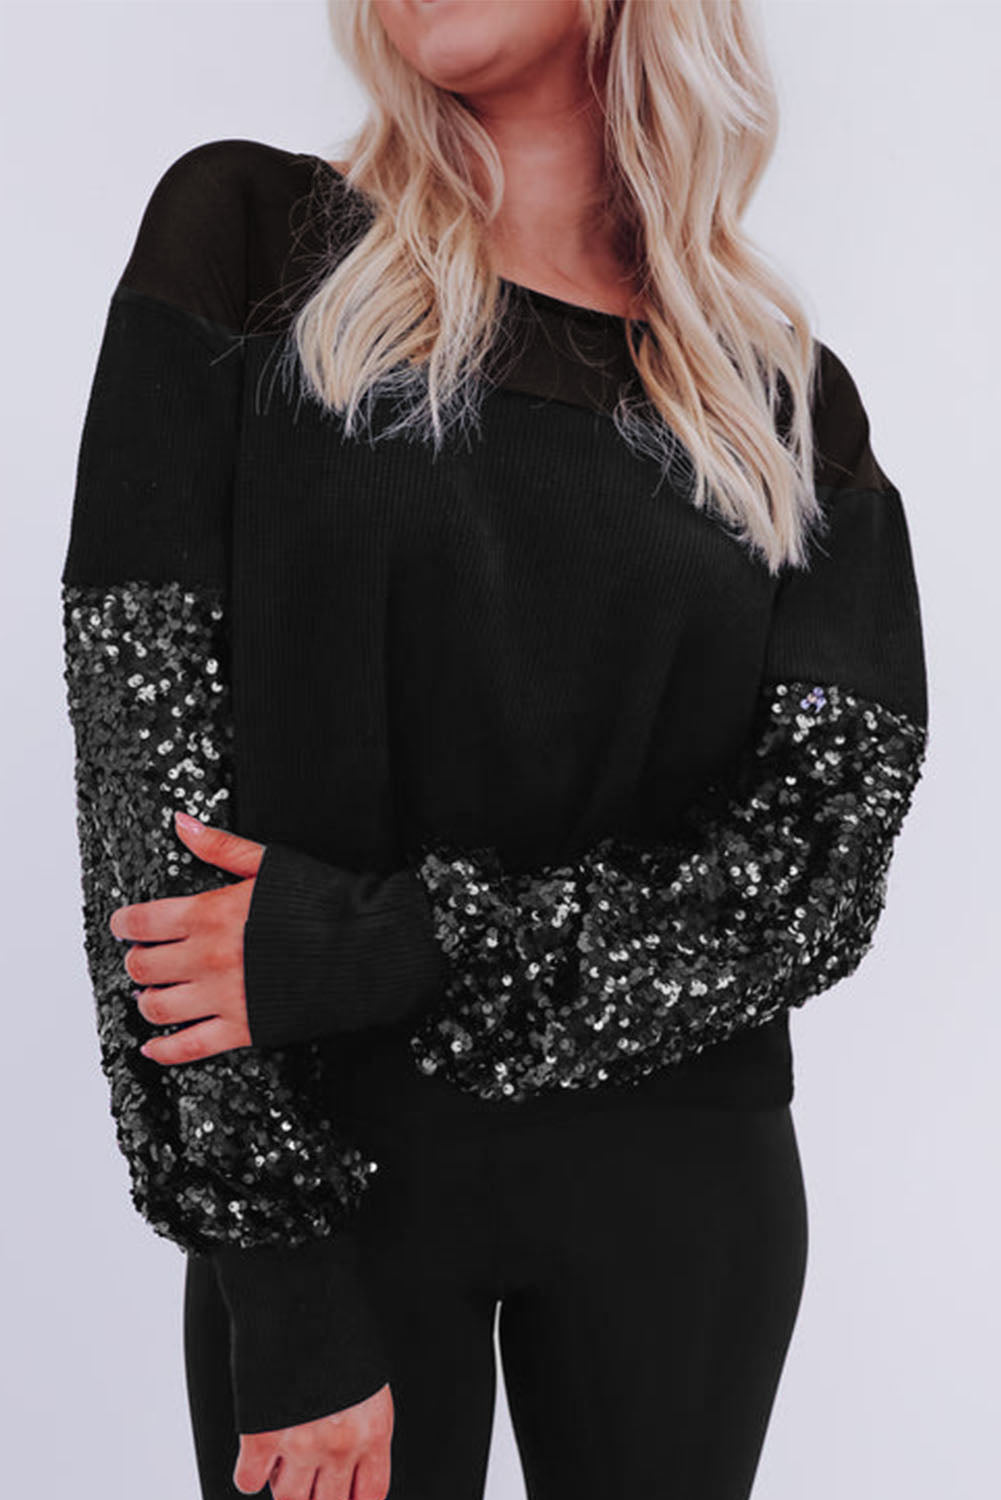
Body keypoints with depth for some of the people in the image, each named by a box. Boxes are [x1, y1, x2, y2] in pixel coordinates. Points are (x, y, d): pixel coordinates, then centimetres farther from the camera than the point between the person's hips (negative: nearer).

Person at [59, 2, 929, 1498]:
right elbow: (148, 758, -10)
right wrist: (283, 1288, -15)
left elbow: (825, 864, -7)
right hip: (328, 1161, -1)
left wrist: (370, 948, -19)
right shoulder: (249, 238, -2)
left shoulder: (788, 403, 3)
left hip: (681, 1183, 2)